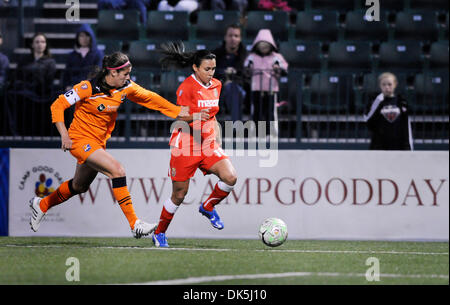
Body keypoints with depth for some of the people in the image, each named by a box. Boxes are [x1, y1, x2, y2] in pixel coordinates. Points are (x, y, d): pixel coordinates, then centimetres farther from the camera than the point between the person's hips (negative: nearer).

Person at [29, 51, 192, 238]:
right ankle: (134, 224, -22)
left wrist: (177, 111, -1)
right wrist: (64, 134, -21)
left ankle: (41, 205, 46)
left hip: (99, 142, 8)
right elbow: (58, 105, -16)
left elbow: (150, 98, 5)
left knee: (80, 186, 22)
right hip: (80, 139, -8)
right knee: (117, 170, -23)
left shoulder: (125, 87, -4)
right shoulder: (89, 88, -21)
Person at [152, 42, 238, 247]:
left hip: (207, 143, 6)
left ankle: (208, 207, 10)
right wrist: (196, 118, -33)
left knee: (230, 177, -17)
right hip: (185, 145, -5)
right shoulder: (186, 87, -13)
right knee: (179, 194, 0)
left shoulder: (216, 85, 8)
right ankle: (159, 233, 20)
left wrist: (216, 140, 18)